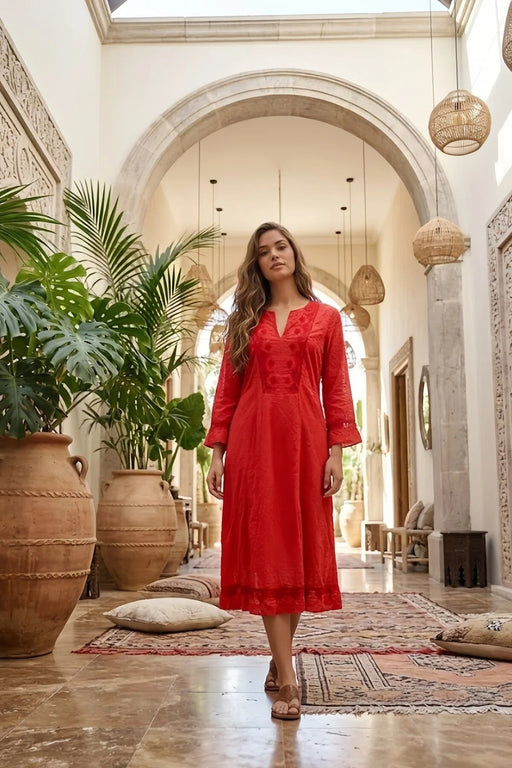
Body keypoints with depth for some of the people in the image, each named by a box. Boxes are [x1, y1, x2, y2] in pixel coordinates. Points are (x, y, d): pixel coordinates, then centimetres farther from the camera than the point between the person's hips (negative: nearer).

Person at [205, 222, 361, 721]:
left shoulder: (325, 318, 12)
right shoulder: (244, 321, 14)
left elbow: (336, 389, 5)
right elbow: (227, 389, 10)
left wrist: (336, 450, -5)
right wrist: (216, 451, 1)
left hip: (305, 440, 0)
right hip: (252, 439, 0)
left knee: (301, 546, 3)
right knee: (265, 550, -4)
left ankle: (279, 658, 22)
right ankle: (287, 680, -1)